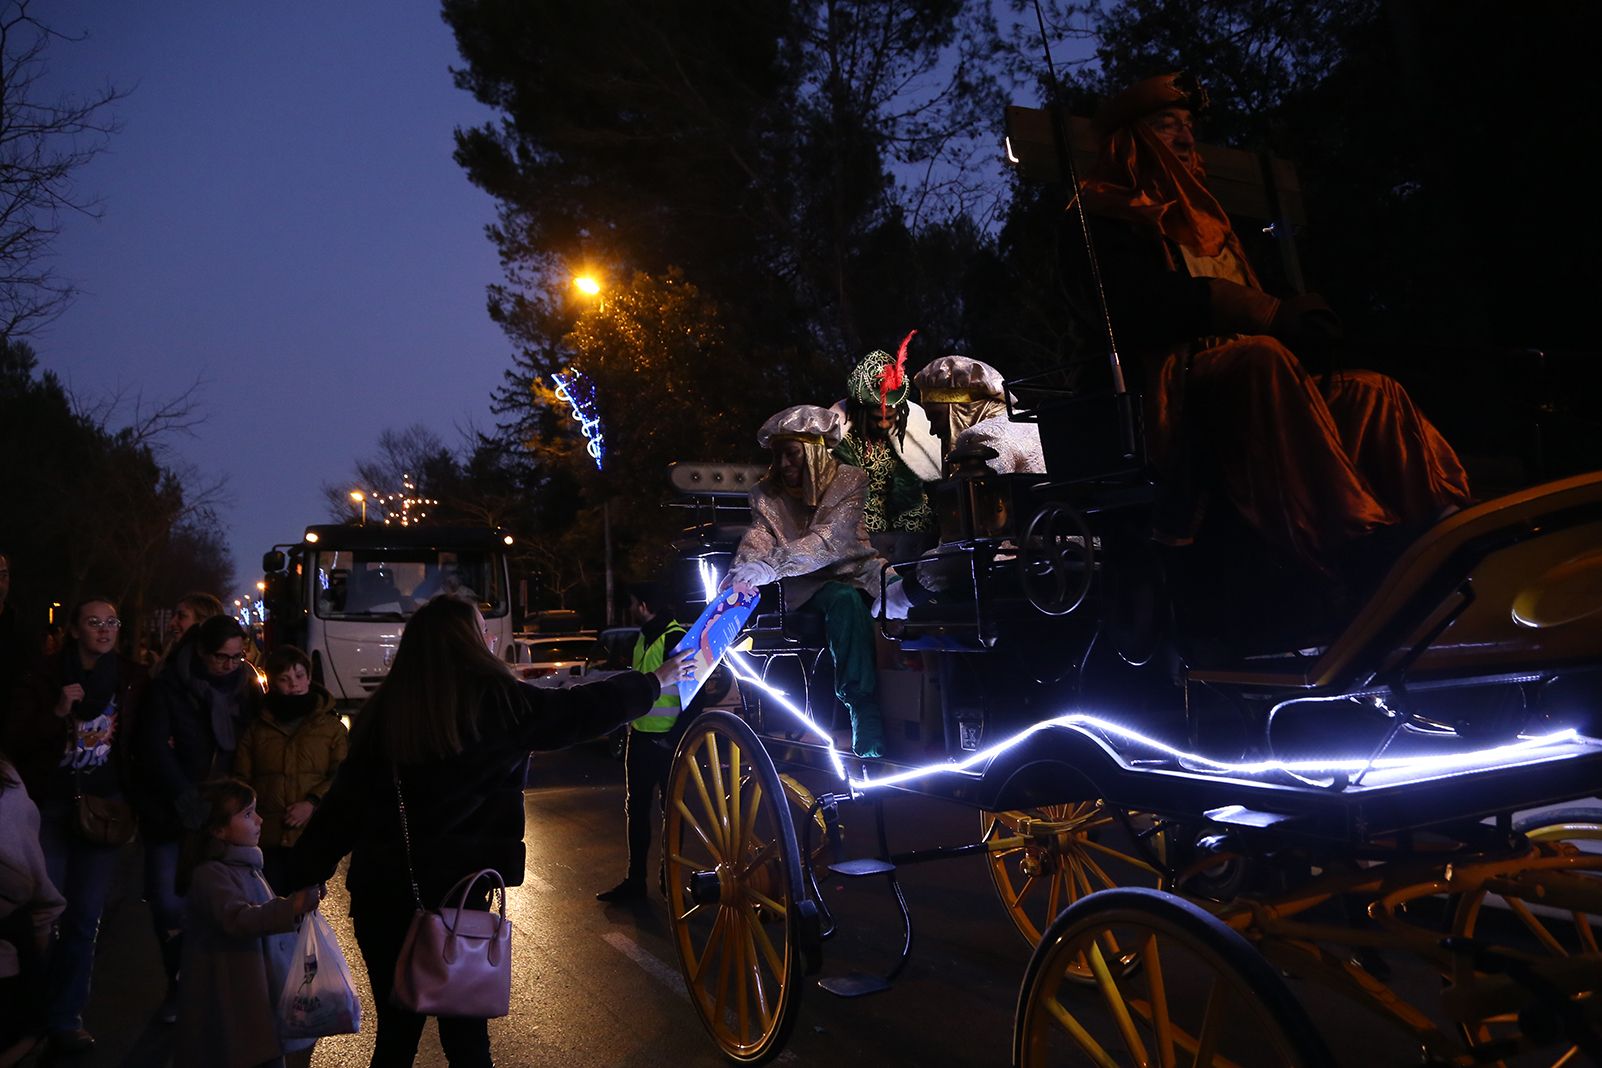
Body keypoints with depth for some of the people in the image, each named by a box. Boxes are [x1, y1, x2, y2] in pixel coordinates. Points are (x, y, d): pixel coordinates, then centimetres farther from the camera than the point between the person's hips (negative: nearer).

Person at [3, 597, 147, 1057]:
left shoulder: (132, 678, 0)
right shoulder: (46, 676, -4)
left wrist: (131, 799, 4)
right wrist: (58, 712, -22)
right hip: (50, 806, -1)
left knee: (85, 916, 3)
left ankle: (65, 1018, 15)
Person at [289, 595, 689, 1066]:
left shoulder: (383, 710, 1)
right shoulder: (494, 702, -9)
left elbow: (344, 801, 3)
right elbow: (582, 709, 0)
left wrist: (305, 873, 12)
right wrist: (656, 681, 14)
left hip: (378, 891, 4)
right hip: (453, 890, -4)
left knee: (397, 1030, 18)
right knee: (464, 1030, 13)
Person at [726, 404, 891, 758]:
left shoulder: (850, 481, -5)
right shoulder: (767, 493, 8)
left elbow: (831, 538, -21)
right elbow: (757, 537, -8)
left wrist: (770, 566, -36)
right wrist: (740, 571, -33)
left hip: (853, 572, 0)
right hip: (807, 586, 1)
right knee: (844, 600, -33)